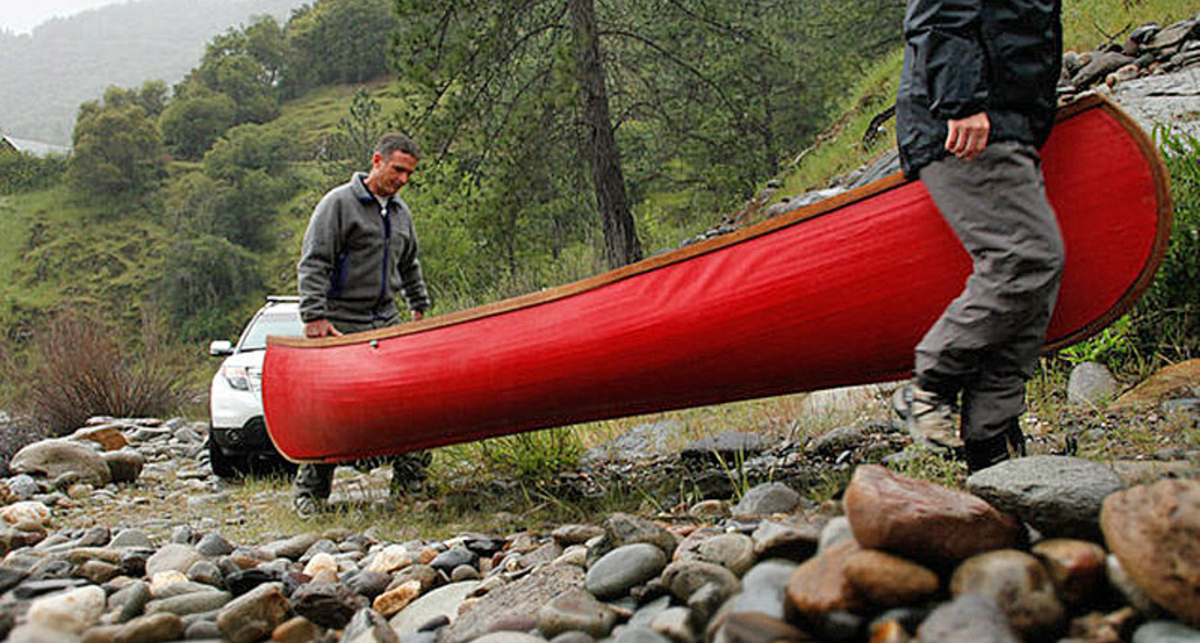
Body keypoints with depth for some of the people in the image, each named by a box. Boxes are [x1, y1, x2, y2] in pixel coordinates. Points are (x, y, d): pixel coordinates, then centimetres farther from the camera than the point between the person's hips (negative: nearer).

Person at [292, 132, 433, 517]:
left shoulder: (400, 212, 14)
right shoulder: (339, 203, -7)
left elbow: (410, 266, 28)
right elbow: (312, 264, -13)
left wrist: (419, 309, 24)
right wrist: (315, 317, -21)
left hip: (386, 320, 6)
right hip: (342, 323, -6)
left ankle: (409, 479, 5)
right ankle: (310, 492, 11)